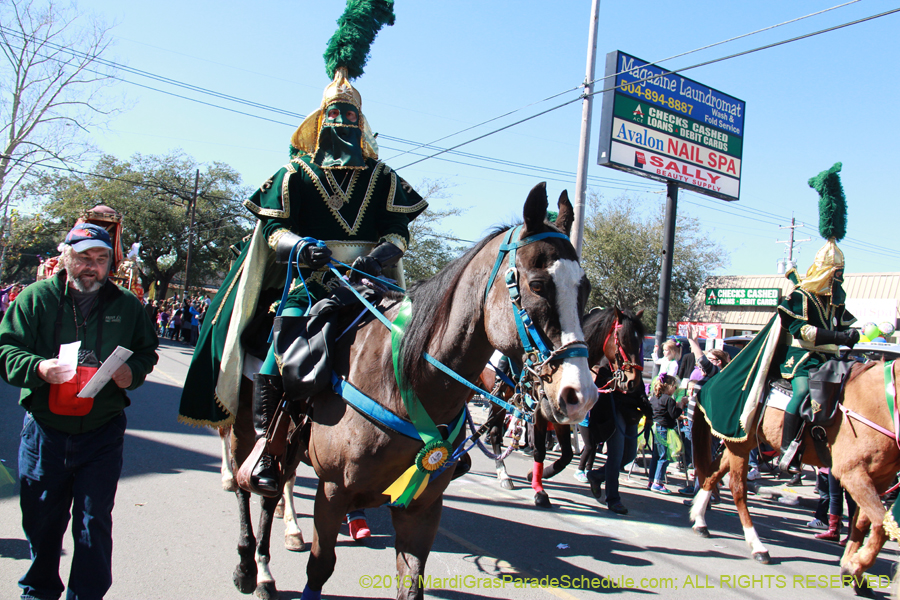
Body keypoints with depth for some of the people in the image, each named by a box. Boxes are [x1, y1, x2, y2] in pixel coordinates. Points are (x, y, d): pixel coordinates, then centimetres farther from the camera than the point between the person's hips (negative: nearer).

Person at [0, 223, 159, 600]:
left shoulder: (127, 304, 4)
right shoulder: (35, 298, 0)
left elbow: (147, 351, 13)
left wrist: (133, 372, -9)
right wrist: (38, 368, -23)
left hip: (102, 432, 0)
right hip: (44, 430, 1)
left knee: (94, 521, 4)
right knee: (41, 521, 15)